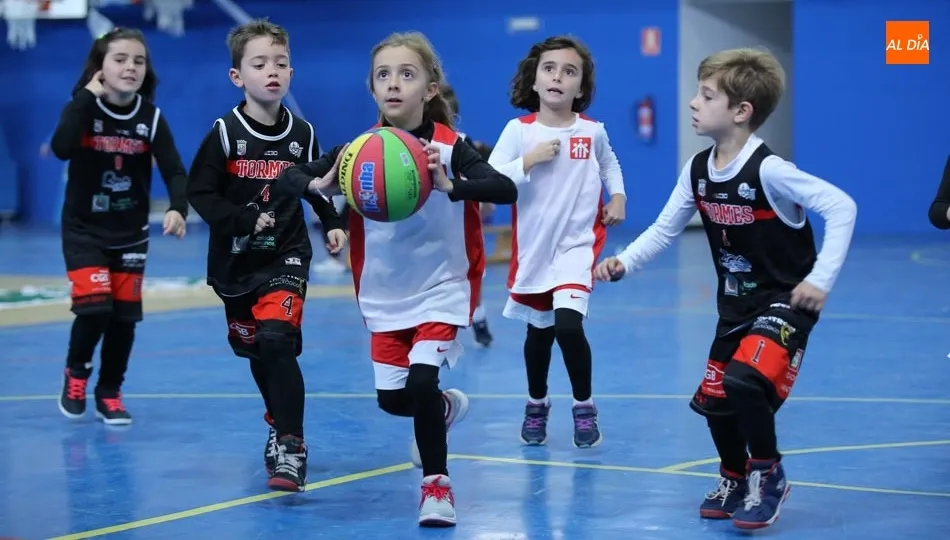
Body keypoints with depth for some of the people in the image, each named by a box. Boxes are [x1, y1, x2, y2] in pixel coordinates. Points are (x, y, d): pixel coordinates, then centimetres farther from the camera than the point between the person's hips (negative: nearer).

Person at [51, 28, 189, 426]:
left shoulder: (151, 118, -7)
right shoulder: (83, 108, -13)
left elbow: (174, 171, -14)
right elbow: (61, 149, -33)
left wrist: (178, 209, -33)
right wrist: (87, 96, -30)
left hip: (130, 235, 3)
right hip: (84, 231, -3)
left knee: (124, 315, 4)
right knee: (94, 308, -17)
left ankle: (110, 394, 24)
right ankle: (76, 373, 12)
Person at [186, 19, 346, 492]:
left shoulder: (301, 134, -2)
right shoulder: (225, 133, -8)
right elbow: (199, 192, -8)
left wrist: (333, 224, -1)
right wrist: (243, 220, -19)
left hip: (286, 257, -1)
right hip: (235, 260, 2)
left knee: (278, 342, -20)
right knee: (254, 349, 15)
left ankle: (291, 447, -18)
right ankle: (280, 422, 40)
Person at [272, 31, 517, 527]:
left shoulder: (449, 147, -15)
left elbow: (506, 189, -27)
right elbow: (288, 177, -7)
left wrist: (450, 185, -44)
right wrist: (321, 185, -29)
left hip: (440, 288, -4)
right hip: (385, 295, 4)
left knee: (421, 380, -18)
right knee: (392, 398, 8)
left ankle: (436, 485, 2)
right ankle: (445, 407, 44)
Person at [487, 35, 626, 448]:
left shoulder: (592, 131, -2)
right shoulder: (519, 131, -7)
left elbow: (609, 164, 21)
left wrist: (617, 197, 7)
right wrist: (529, 161, -23)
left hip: (577, 244, -1)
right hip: (533, 247, 1)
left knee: (568, 324, -19)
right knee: (538, 331, 15)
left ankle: (584, 407, 1)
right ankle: (536, 405, 39)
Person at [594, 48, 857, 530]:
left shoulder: (768, 170, -25)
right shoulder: (697, 169, -4)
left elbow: (841, 207, -26)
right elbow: (665, 229, 5)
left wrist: (821, 279, -27)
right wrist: (623, 263, -10)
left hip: (785, 300, -7)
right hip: (736, 304, 7)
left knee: (745, 382, -26)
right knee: (714, 399, 9)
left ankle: (768, 475, -1)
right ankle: (734, 480, 36)